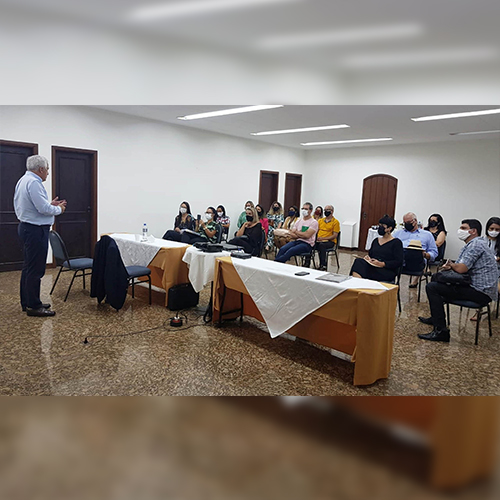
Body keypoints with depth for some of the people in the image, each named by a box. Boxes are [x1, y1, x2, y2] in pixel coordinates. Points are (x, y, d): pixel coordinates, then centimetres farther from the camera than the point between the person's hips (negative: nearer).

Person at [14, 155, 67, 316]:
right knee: (35, 270, -5)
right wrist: (59, 209, -5)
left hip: (26, 228, 11)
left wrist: (51, 204, 14)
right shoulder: (33, 182, -18)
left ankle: (27, 302, 25)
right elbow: (43, 209, -23)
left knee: (29, 267, 16)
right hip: (35, 230, -11)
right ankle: (33, 306, 2)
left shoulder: (24, 180, 15)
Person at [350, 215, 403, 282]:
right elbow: (370, 254, 26)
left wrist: (382, 264, -16)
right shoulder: (376, 241, 24)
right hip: (372, 268, 6)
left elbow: (399, 262, -4)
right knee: (358, 262, -30)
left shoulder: (396, 242, 5)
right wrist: (367, 258, 0)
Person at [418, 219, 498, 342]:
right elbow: (460, 267, 19)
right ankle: (435, 318, 33)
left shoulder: (476, 244, -15)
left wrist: (451, 265, -2)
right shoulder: (471, 245, 19)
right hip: (478, 288, 11)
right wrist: (450, 266, -3)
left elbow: (461, 269, -24)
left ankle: (441, 331, -18)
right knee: (437, 278, 24)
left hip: (480, 292, -11)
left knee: (432, 287, -16)